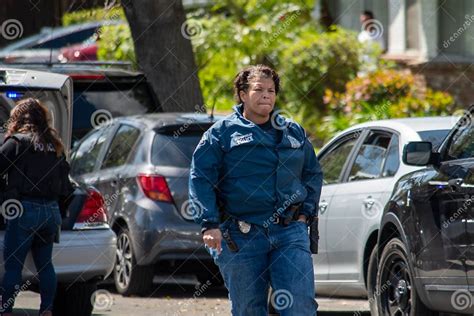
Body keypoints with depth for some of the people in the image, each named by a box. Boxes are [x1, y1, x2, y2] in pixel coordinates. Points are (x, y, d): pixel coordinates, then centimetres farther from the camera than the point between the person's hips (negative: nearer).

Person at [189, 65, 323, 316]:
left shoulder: (294, 132, 14)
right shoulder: (222, 133, 2)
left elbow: (313, 173, 26)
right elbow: (199, 179, -3)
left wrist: (306, 213, 11)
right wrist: (210, 225, -13)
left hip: (290, 232, 3)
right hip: (241, 238, -2)